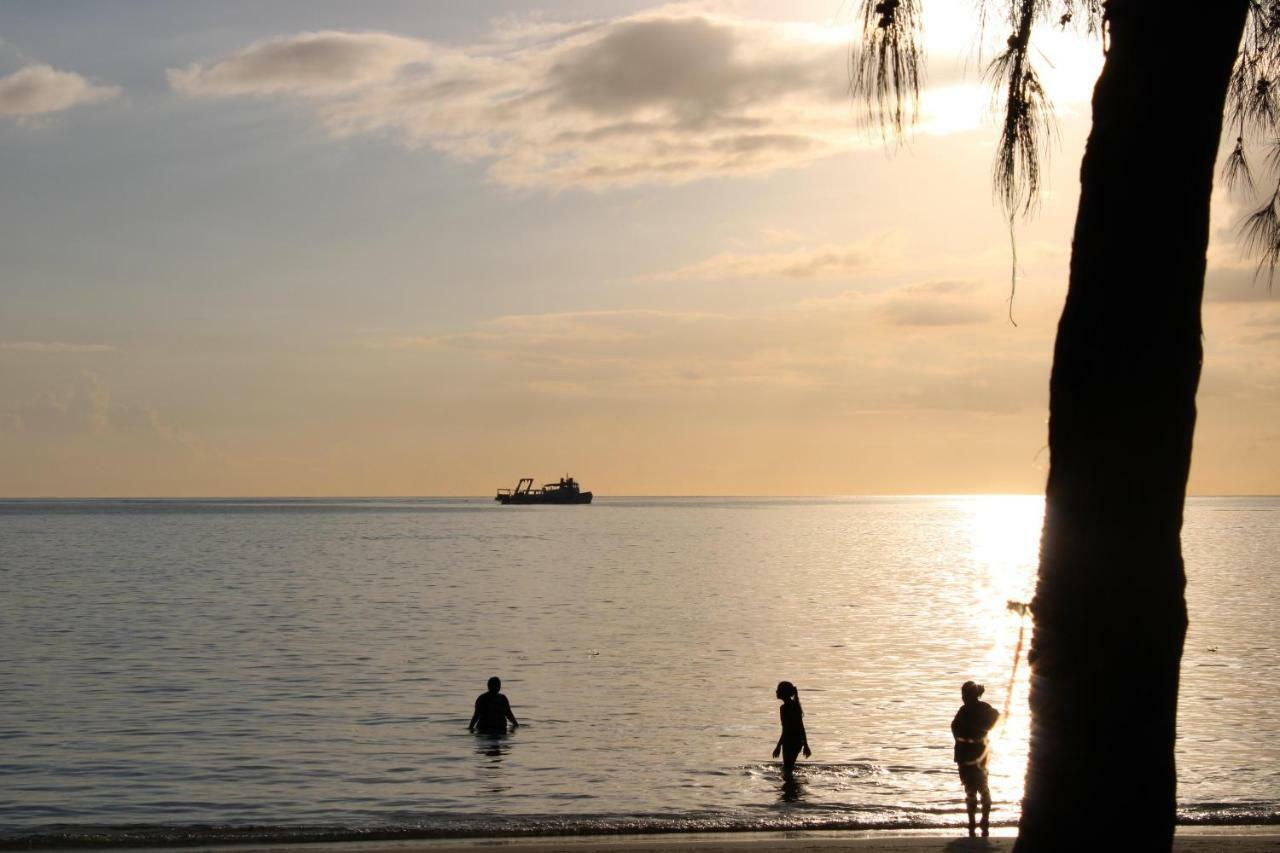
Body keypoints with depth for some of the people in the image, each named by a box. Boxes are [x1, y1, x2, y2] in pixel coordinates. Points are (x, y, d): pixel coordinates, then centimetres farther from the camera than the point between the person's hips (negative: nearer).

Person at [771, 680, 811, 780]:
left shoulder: (784, 708, -17)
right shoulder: (796, 705, 10)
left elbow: (785, 730, -20)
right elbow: (801, 727, 15)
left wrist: (778, 746, -17)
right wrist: (805, 745, 20)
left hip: (789, 742, -9)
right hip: (799, 741, 9)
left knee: (787, 769, -1)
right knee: (790, 765, 21)